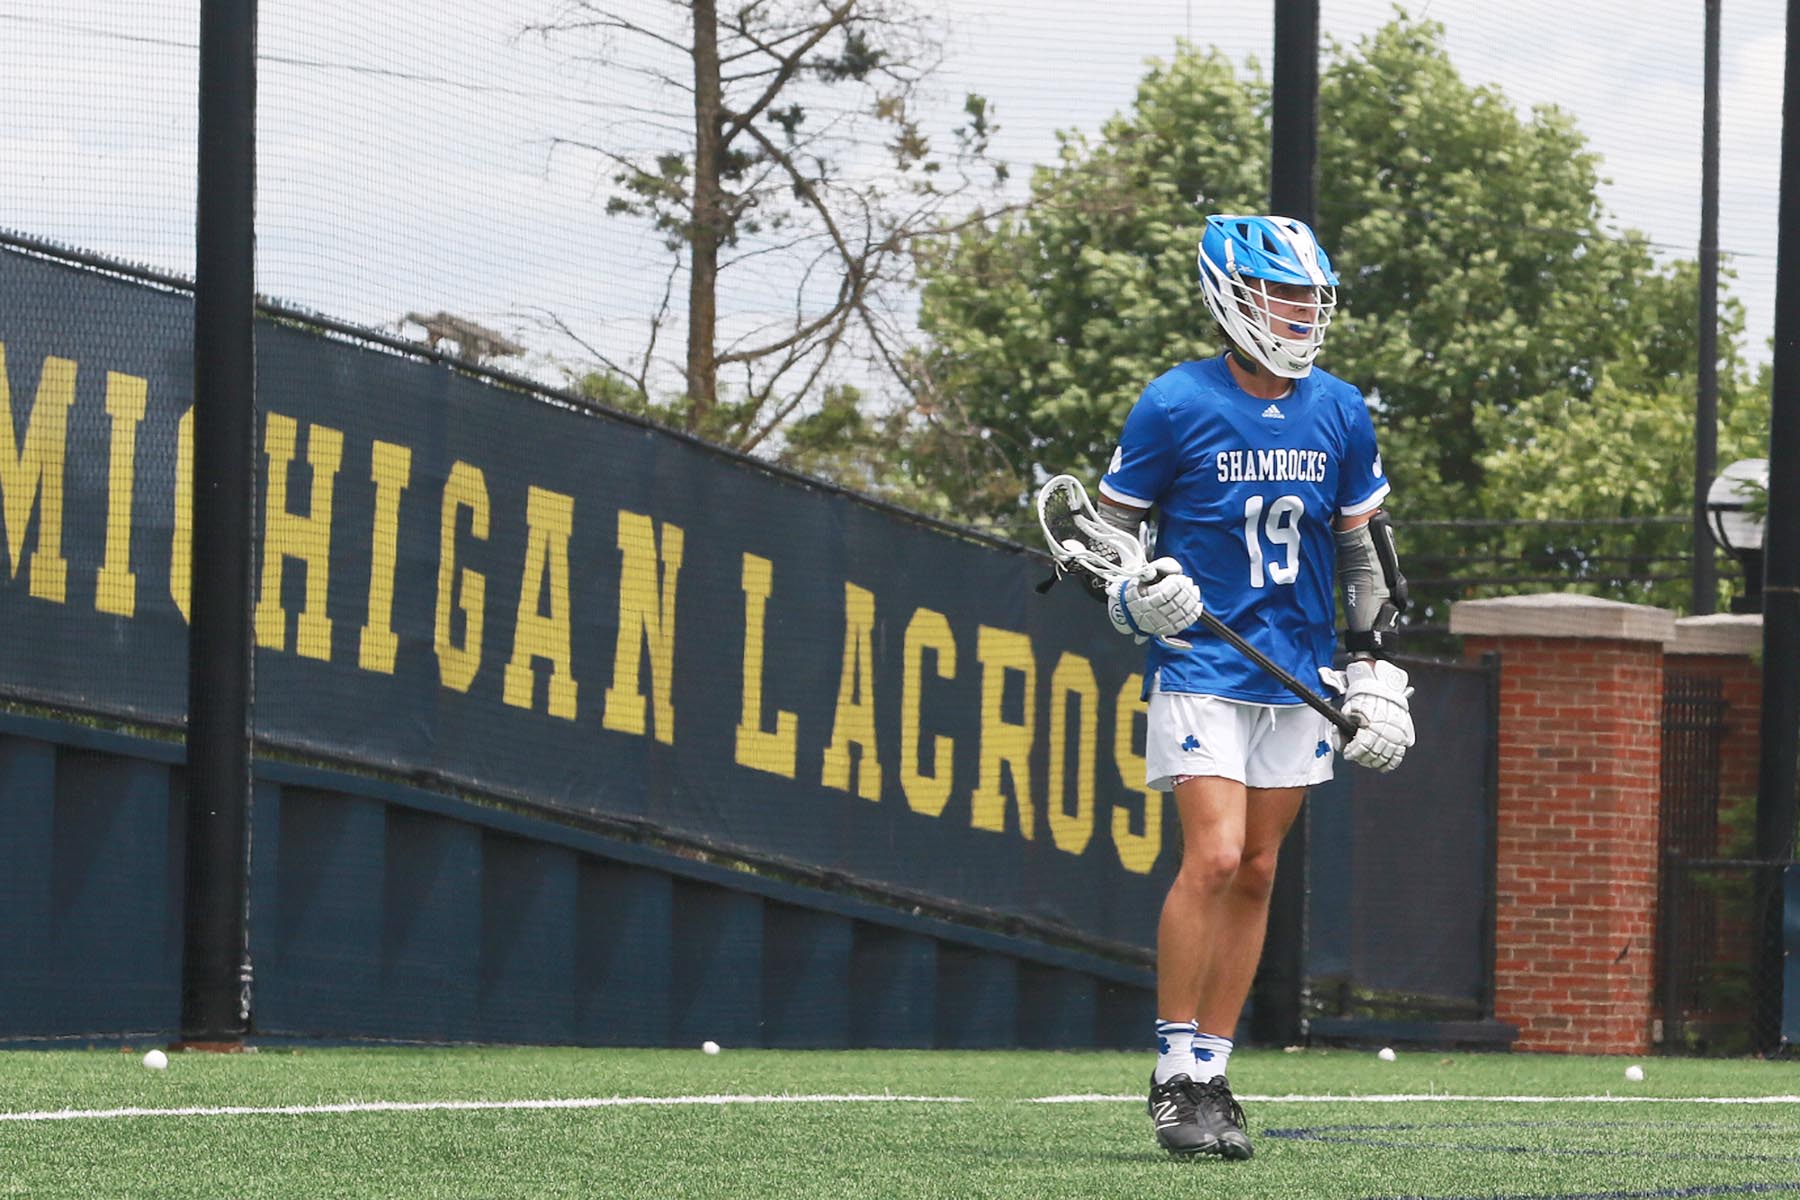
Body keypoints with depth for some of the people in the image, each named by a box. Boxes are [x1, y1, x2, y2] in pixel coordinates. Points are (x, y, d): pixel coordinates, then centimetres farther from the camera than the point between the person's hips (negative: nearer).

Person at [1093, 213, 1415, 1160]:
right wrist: (1138, 595, -17)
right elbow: (1108, 526, 3)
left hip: (1297, 679, 5)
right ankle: (1175, 1075, -7)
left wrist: (1373, 669, 11)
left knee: (1256, 873, 5)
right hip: (1200, 667, -5)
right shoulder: (1175, 406, -7)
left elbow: (1364, 549, 16)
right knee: (1213, 858, -16)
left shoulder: (1338, 413, 6)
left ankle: (1211, 1072, 12)